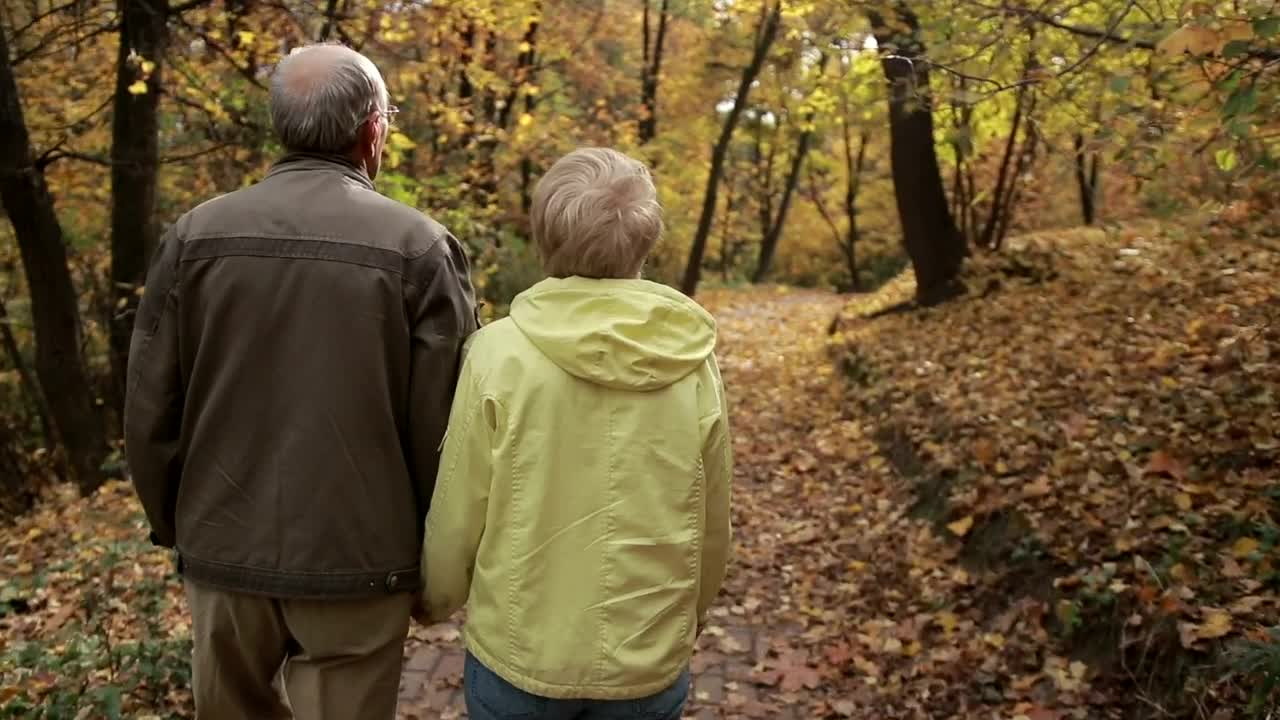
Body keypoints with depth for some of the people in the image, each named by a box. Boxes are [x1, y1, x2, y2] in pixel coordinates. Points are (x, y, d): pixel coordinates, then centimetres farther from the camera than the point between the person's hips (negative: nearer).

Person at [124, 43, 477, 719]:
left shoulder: (195, 235, -4)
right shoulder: (418, 246, -12)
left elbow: (149, 410, 0)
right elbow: (440, 424, -12)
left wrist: (173, 526, 16)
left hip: (224, 550, 3)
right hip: (358, 559, -3)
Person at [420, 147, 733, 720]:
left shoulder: (500, 352, -16)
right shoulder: (694, 363, -10)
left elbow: (457, 515, -9)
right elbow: (712, 523, -1)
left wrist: (437, 599, 12)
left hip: (518, 651, -1)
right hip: (650, 661, 2)